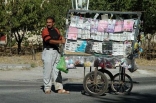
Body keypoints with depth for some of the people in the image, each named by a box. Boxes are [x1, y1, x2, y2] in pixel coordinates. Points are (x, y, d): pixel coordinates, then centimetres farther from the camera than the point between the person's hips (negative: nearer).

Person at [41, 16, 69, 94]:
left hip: (56, 51, 6)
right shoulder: (45, 31, -5)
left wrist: (63, 39, -2)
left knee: (57, 70, 5)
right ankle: (47, 88, 2)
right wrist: (60, 42, -22)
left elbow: (60, 38, 20)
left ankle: (59, 88, 5)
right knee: (48, 71, -5)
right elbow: (49, 40, -16)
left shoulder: (56, 30, 17)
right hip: (48, 51, -6)